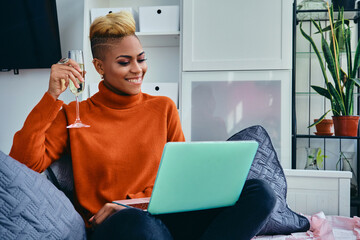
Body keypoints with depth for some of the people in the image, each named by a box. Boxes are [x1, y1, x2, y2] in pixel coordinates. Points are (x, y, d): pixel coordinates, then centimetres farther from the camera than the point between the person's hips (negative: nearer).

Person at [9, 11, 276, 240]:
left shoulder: (164, 108, 13)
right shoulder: (73, 116, 7)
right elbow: (24, 164, -5)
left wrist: (134, 202, -7)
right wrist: (52, 96, -9)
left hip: (166, 217, 4)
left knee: (259, 192, -19)